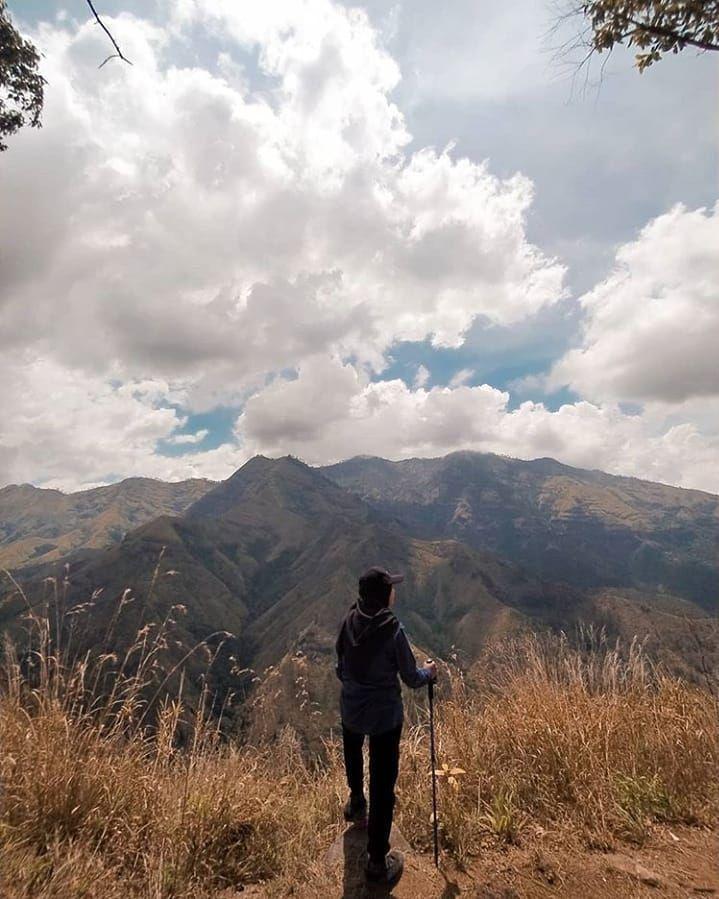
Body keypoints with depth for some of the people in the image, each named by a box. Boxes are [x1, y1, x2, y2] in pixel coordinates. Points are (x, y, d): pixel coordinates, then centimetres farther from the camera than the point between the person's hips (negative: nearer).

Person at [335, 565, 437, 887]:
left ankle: (357, 804, 59)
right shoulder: (393, 630, -25)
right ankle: (377, 861, 24)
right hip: (384, 715, -5)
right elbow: (411, 678, -13)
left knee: (353, 757, 33)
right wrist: (429, 671, 8)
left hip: (351, 708, 6)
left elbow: (340, 667, 3)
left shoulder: (349, 622, -11)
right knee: (383, 785, 10)